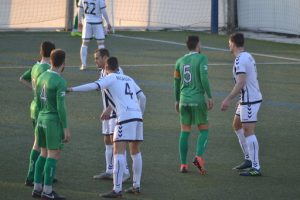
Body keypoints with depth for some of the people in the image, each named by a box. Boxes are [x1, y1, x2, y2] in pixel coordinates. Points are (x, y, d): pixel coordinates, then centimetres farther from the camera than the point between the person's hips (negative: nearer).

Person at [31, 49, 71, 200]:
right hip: (55, 122, -8)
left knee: (44, 154, 14)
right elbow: (60, 107, -19)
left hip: (42, 120, 8)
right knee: (54, 156, -3)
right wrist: (66, 129, -15)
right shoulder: (60, 82, -17)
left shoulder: (41, 78, 7)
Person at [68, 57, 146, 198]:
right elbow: (142, 97, 22)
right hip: (137, 116, 7)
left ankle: (117, 189, -18)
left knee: (118, 152, -10)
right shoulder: (128, 79, 23)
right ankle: (136, 186, 25)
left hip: (125, 117, -7)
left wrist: (72, 89, -11)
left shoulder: (110, 78, 4)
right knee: (135, 152, 19)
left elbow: (94, 86, -11)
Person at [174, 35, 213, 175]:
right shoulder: (201, 58, -5)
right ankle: (199, 157, -14)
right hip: (198, 100, -4)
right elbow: (204, 78, -15)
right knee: (204, 130, 7)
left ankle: (183, 164, 6)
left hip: (184, 100, 4)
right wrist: (209, 97, -10)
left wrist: (177, 100, 26)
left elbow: (176, 82, 15)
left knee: (185, 132, 9)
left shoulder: (180, 61, 10)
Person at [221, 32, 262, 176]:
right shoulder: (248, 56, 12)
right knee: (237, 126, 21)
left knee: (248, 132, -9)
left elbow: (241, 83, -26)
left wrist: (228, 100, -25)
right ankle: (249, 159, 24)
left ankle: (256, 168, -9)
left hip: (249, 100, -10)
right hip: (246, 99, 10)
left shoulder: (240, 60, -18)